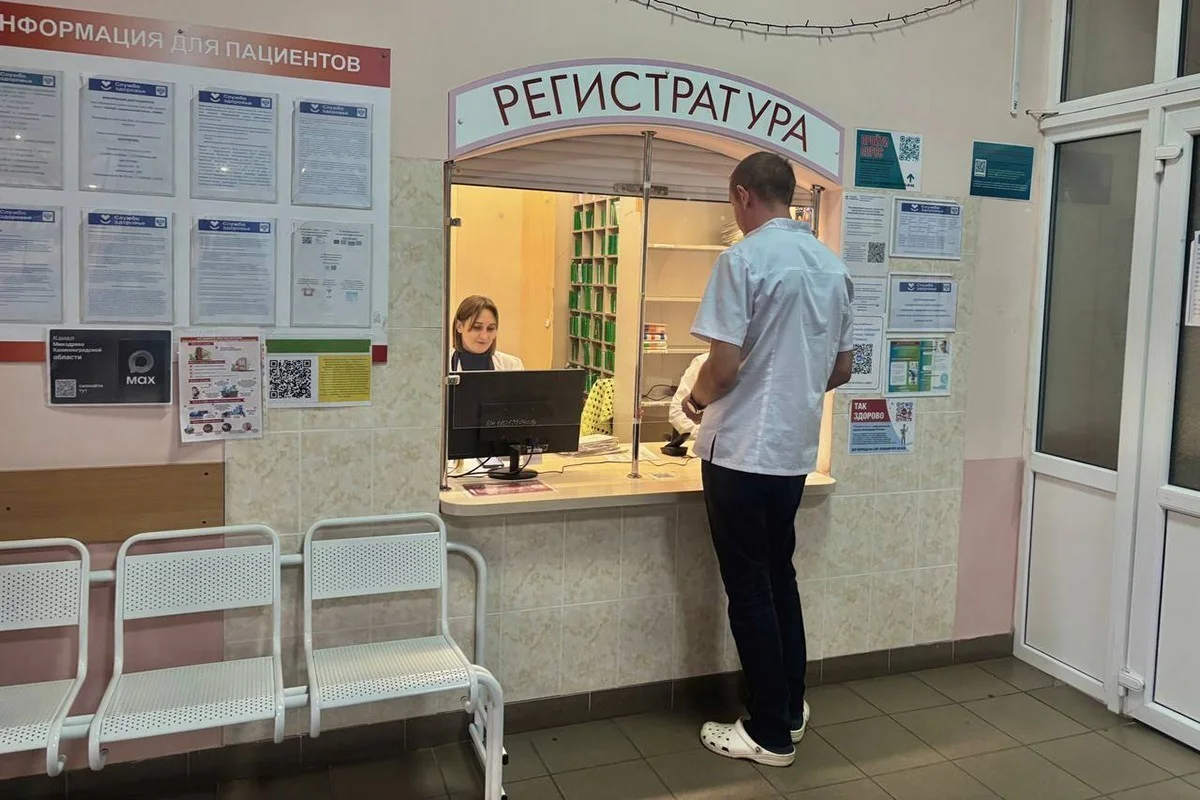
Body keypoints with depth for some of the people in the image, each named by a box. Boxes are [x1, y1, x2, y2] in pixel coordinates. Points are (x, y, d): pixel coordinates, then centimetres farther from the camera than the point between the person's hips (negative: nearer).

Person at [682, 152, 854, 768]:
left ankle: (770, 733, 16)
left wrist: (696, 401, 1)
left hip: (742, 450, -7)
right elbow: (842, 369, 13)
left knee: (749, 588, 4)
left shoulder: (744, 259, -14)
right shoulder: (832, 265, 8)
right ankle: (790, 708, 31)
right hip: (796, 448, 7)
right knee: (779, 575, 20)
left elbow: (725, 367, -19)